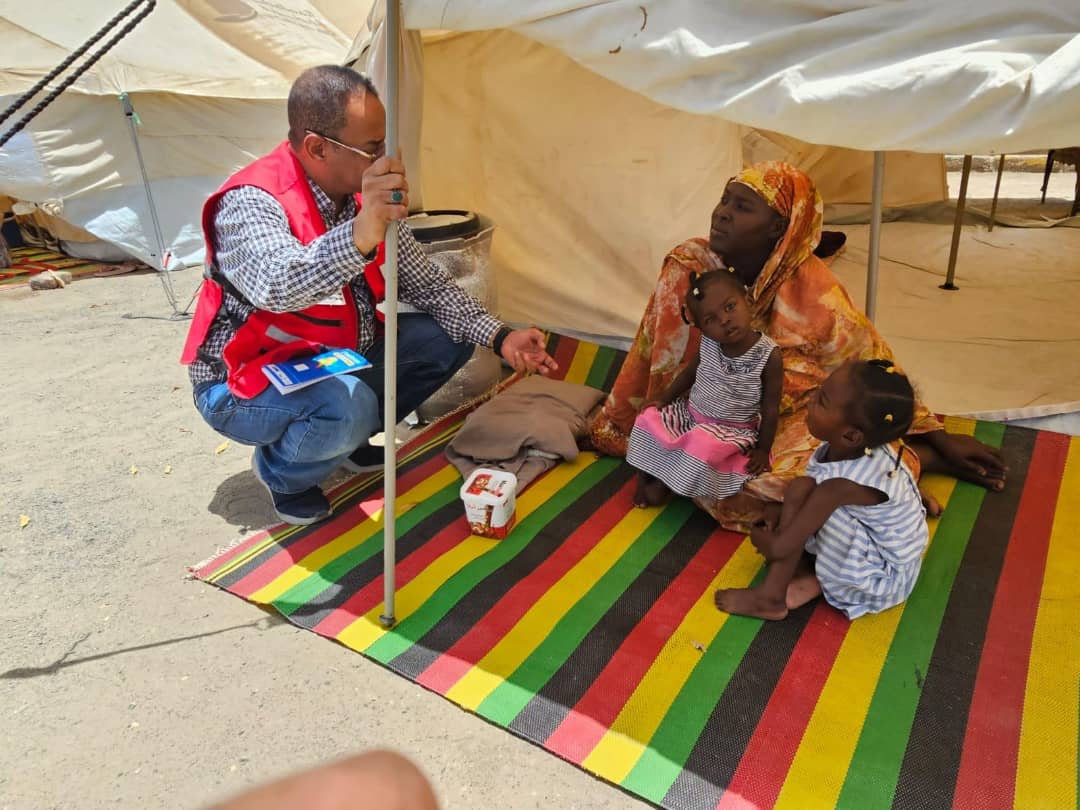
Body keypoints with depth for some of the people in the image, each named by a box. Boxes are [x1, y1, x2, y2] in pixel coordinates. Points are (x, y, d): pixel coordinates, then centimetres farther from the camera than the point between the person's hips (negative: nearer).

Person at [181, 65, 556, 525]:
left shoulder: (367, 197, -5)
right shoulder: (251, 203, -26)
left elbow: (426, 284, 0)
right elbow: (277, 288, -46)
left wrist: (498, 337, -12)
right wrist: (359, 237, -63)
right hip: (244, 387, -7)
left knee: (448, 338, -4)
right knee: (348, 408, -37)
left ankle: (347, 439, 10)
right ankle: (280, 471, -2)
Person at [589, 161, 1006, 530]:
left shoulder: (812, 289, -18)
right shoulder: (688, 269, -16)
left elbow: (872, 367, -6)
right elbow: (666, 365, -7)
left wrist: (939, 437, -1)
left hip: (800, 415, -4)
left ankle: (919, 458, -1)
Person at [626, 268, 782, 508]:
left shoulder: (768, 356, -20)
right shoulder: (708, 344, -9)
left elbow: (770, 408, -12)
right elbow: (690, 372, 12)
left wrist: (763, 450, -10)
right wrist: (663, 399, 6)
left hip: (731, 430, -5)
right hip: (690, 413, 5)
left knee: (704, 445, -32)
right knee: (649, 418, -8)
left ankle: (662, 485, -9)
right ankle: (644, 477, 5)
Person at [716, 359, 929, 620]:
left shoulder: (842, 485, -34)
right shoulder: (861, 449, -12)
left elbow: (780, 547, -27)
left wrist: (761, 539, -6)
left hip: (883, 577, -8)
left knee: (802, 489, -27)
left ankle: (771, 597, -16)